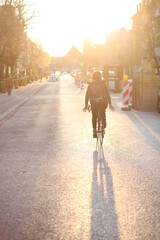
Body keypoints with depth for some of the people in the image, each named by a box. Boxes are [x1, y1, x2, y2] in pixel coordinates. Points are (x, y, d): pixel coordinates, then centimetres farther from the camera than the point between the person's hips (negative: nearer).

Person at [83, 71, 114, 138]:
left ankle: (94, 131, 11)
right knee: (103, 112, 32)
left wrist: (86, 105, 13)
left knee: (94, 117, 16)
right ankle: (104, 122, 20)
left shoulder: (90, 85, 4)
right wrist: (110, 104, -1)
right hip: (103, 103, -1)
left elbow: (87, 96, 6)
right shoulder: (103, 84, 0)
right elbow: (107, 94, -3)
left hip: (94, 104, 1)